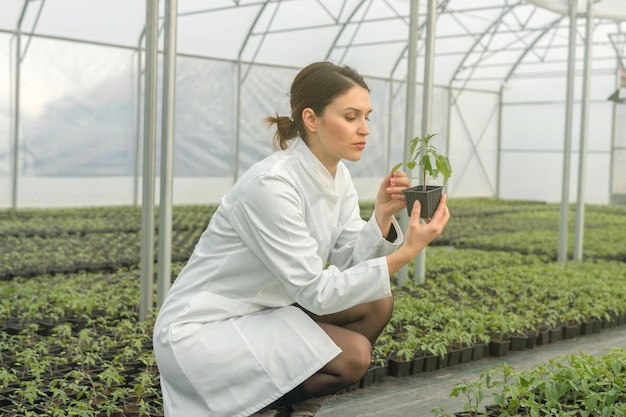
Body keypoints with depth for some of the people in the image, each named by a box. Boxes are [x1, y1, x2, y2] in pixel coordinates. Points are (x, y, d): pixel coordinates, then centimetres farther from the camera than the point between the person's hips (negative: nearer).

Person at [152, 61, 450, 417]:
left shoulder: (338, 177, 0)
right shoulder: (271, 185, -26)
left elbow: (350, 264, -3)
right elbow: (315, 292, -25)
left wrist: (383, 216, -19)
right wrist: (405, 253, -30)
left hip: (260, 313, 9)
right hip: (199, 332, -8)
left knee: (377, 303, -2)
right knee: (354, 355, -18)